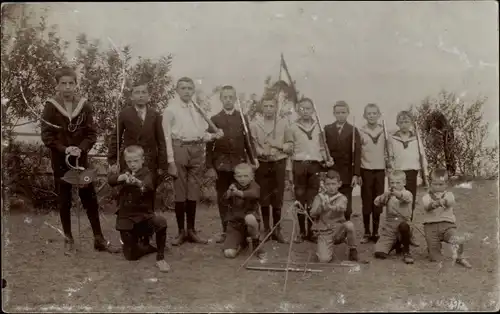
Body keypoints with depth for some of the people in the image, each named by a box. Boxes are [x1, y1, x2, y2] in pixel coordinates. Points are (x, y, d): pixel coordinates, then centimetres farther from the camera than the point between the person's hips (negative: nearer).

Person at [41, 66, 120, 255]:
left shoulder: (85, 106, -1)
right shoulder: (50, 107, -5)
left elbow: (92, 133, -1)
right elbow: (46, 136, -7)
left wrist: (81, 148, -18)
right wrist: (64, 149, -20)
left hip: (81, 159, 1)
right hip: (60, 161, -1)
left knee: (90, 199, 3)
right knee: (64, 201, 6)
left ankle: (99, 239, 11)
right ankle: (69, 240, 17)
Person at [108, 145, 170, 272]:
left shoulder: (147, 174, -7)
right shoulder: (124, 172, 6)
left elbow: (148, 186, -31)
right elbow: (110, 179, -13)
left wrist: (137, 182, -54)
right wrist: (122, 177, -36)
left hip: (145, 213, -3)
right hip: (126, 217, 3)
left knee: (161, 222, -35)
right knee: (131, 256, 1)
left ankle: (160, 258, -17)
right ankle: (150, 247, 34)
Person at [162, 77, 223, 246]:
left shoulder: (197, 109, 14)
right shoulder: (171, 109, -1)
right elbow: (167, 136, -5)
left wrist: (213, 136, -2)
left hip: (197, 150, 5)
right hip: (179, 148, -5)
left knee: (193, 191, 9)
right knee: (180, 191, -1)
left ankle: (191, 230, 17)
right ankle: (181, 231, 8)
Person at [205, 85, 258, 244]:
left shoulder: (243, 118, 10)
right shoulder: (214, 120, 7)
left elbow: (249, 141, 9)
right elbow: (209, 145, 4)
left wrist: (253, 158, -6)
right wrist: (209, 167, -3)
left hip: (240, 164, 0)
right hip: (221, 165, 0)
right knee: (222, 199, 3)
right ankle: (225, 230, 12)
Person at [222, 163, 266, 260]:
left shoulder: (254, 186, -6)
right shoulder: (234, 186, 4)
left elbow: (253, 194, -31)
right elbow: (226, 200, -12)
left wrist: (238, 193, -49)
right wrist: (229, 192, -35)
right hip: (234, 223, 3)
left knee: (250, 218, -41)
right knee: (229, 253, -14)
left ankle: (256, 243, -11)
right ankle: (241, 242, 23)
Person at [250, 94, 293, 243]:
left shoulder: (284, 123, 5)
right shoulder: (254, 124, 0)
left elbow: (290, 145, 6)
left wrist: (279, 145, -12)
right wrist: (262, 152, -22)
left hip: (279, 164, 1)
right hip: (262, 164, -1)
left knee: (278, 198, 3)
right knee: (263, 198, 4)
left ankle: (277, 230, 14)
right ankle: (266, 229, 17)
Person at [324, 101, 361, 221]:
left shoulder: (353, 130, 3)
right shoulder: (327, 129, 8)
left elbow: (357, 154, -2)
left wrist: (356, 174, -8)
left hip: (347, 174, -1)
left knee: (346, 206, 2)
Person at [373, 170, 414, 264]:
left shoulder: (407, 193, 0)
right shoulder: (388, 195, 8)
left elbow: (406, 197, -26)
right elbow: (377, 202, -9)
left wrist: (397, 194, -47)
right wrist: (385, 195, -30)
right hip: (388, 226, 3)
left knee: (403, 226, -40)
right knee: (379, 252, -11)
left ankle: (406, 251, -13)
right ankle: (395, 244, 24)